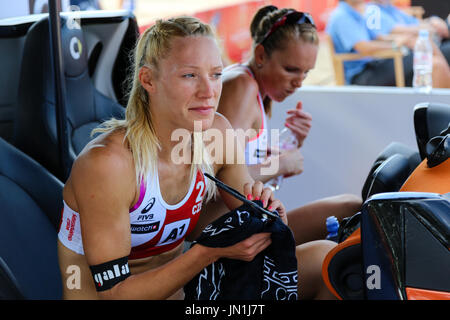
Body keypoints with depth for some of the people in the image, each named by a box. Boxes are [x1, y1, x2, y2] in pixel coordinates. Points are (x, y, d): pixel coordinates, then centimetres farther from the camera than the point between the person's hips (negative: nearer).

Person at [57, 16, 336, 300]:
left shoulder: (216, 131, -5)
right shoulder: (105, 162, -25)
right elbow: (113, 292, -22)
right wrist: (211, 252, -30)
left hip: (181, 292, 6)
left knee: (321, 256, -9)